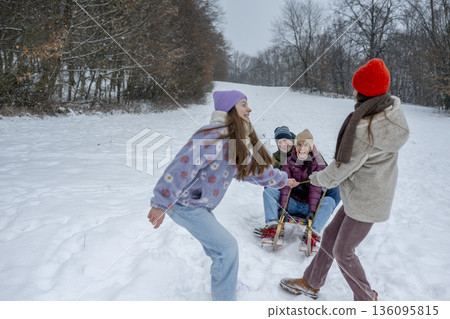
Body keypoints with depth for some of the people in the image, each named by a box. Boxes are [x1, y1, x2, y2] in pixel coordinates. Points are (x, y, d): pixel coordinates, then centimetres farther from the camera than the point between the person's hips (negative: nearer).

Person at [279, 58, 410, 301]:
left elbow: (341, 168, -19)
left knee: (343, 251, 9)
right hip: (362, 194, 9)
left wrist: (317, 178, 1)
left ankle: (367, 299, 32)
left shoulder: (364, 130, -31)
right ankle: (311, 283, 38)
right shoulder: (392, 108, -5)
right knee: (331, 234, 19)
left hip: (366, 201, -9)